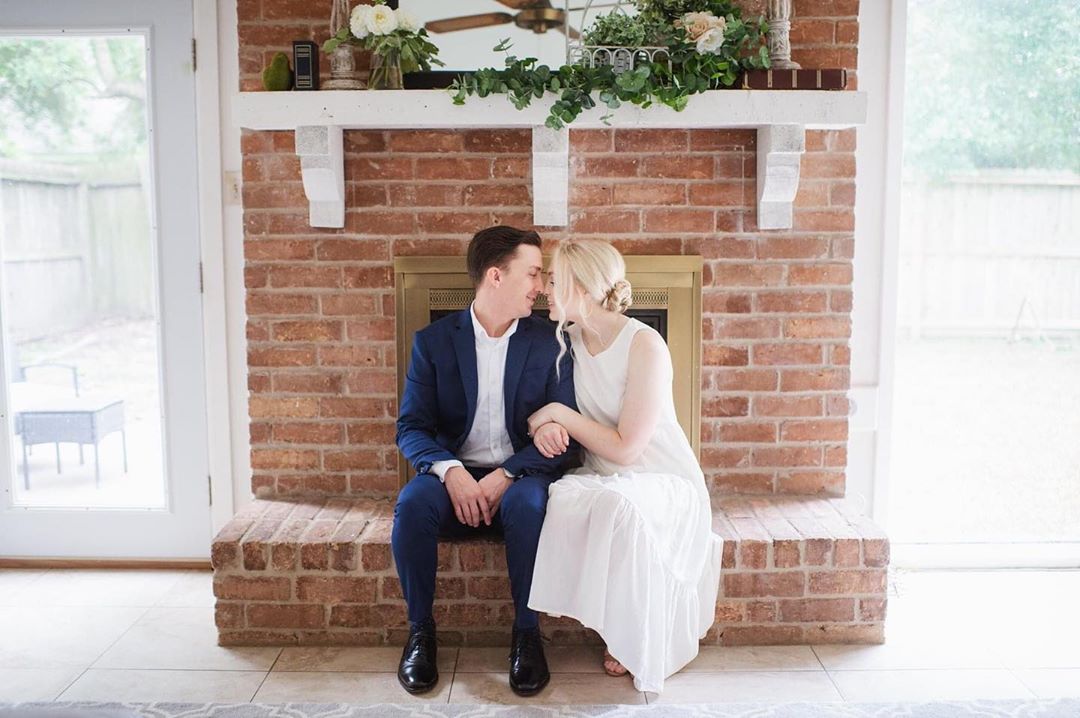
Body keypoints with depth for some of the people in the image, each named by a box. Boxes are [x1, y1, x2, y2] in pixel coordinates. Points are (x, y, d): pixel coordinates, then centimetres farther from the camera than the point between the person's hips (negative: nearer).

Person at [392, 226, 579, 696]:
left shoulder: (549, 344, 3)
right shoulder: (434, 341, 3)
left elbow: (563, 435, -2)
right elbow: (411, 427, -2)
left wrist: (507, 475, -18)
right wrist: (450, 471, -23)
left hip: (519, 478, 0)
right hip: (455, 477, 1)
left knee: (528, 504, -34)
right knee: (413, 503, -31)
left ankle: (526, 633, -15)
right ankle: (420, 630, -11)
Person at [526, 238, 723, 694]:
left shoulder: (644, 344, -17)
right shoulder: (568, 342, 3)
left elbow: (626, 448, -19)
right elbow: (549, 410, 12)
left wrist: (560, 414, -14)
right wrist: (544, 426, -12)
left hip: (665, 482, -5)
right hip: (602, 480, 5)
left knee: (619, 505, -39)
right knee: (557, 500, -29)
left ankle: (651, 645, -14)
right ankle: (620, 632, -11)